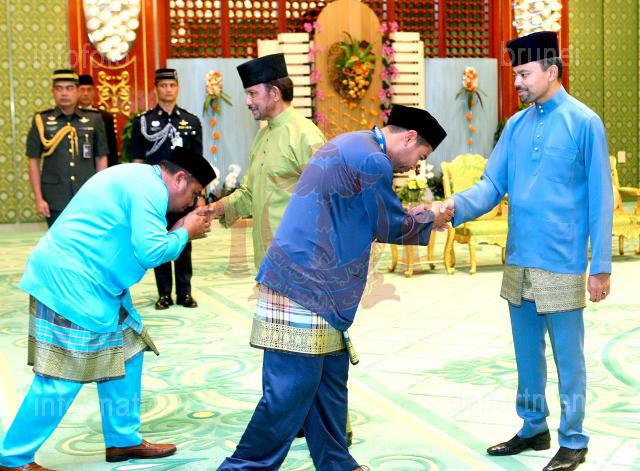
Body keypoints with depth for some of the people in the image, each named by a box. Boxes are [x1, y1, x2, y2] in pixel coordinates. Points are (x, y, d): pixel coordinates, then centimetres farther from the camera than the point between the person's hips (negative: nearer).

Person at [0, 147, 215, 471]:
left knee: (123, 355, 14)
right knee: (63, 378, -6)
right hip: (70, 286, -11)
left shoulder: (138, 178, 18)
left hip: (89, 285, 11)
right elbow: (151, 251, -21)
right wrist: (185, 233, -4)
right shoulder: (150, 188, -14)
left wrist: (181, 228, 13)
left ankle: (123, 441, 24)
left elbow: (137, 240, 21)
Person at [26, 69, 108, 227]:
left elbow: (101, 159, 9)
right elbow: (34, 161, 3)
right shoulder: (41, 121, 2)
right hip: (55, 200, -1)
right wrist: (39, 199, -2)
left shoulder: (94, 120, 4)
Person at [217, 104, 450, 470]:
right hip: (304, 288, -11)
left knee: (331, 379, 14)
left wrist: (412, 215, 24)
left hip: (317, 289, 11)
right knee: (292, 391, -6)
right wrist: (429, 220, 14)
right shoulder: (372, 160, -14)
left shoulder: (350, 147, 17)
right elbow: (391, 229, -4)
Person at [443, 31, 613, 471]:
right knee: (527, 354, 17)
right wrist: (456, 207, -16)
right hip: (519, 261, 6)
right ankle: (534, 428, 33)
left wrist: (602, 267, -9)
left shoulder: (584, 123, -8)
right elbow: (492, 184, 5)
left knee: (567, 357, 5)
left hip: (562, 265, -6)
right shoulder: (516, 125, 8)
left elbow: (600, 199, -8)